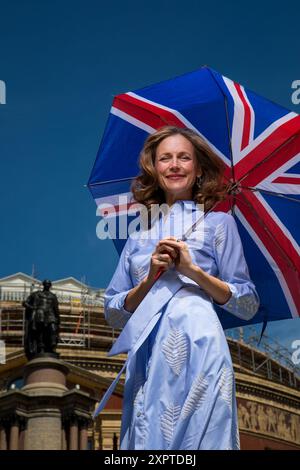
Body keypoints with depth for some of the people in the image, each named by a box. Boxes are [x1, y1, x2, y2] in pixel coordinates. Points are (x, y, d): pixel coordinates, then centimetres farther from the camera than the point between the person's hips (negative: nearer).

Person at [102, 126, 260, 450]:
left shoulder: (218, 222, 10)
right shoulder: (139, 235, 18)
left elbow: (248, 306, 5)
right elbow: (113, 312, 14)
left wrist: (193, 270, -7)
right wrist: (151, 278, -2)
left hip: (195, 349, -3)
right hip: (145, 359, 3)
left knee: (195, 437, -9)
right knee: (148, 440, -1)